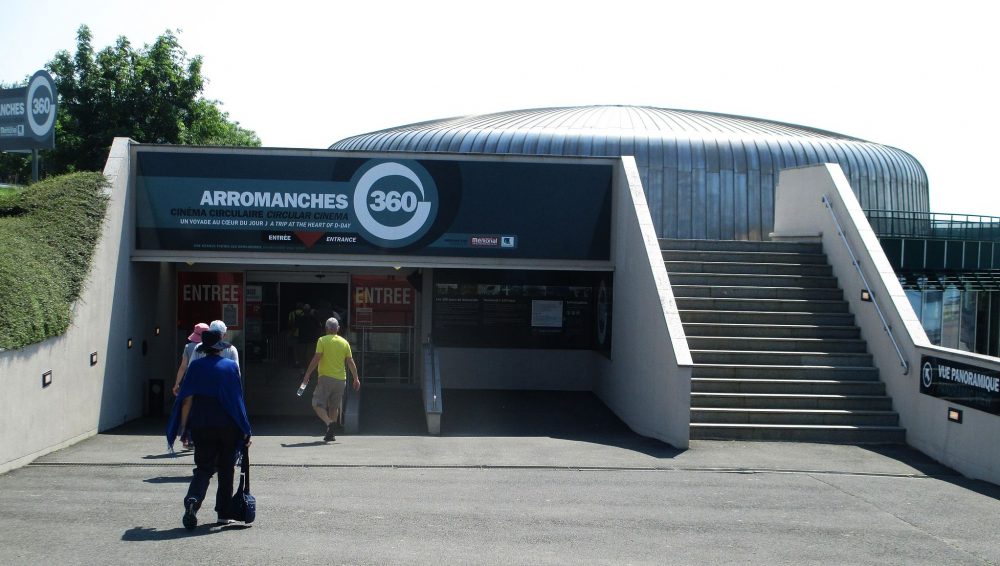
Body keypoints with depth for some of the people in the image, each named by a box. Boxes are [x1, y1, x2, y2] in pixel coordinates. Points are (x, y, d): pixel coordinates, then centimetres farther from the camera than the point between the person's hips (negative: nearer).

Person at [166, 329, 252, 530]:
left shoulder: (195, 367, 0)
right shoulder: (231, 366, -1)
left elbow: (186, 399, -3)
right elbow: (237, 399, -1)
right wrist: (246, 431, 2)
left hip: (202, 425, 1)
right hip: (228, 426, -1)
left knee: (203, 468, 7)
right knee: (226, 469, 11)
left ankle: (193, 500, -20)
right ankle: (224, 514, 14)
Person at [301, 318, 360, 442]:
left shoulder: (322, 340, -3)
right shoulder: (344, 342, 7)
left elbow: (316, 359, -11)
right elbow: (350, 362, 6)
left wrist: (307, 375, -6)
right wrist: (356, 379, 13)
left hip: (325, 377, -4)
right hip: (341, 379, 4)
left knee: (318, 404, 0)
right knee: (334, 407, 15)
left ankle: (329, 423, -24)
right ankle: (331, 434, 16)